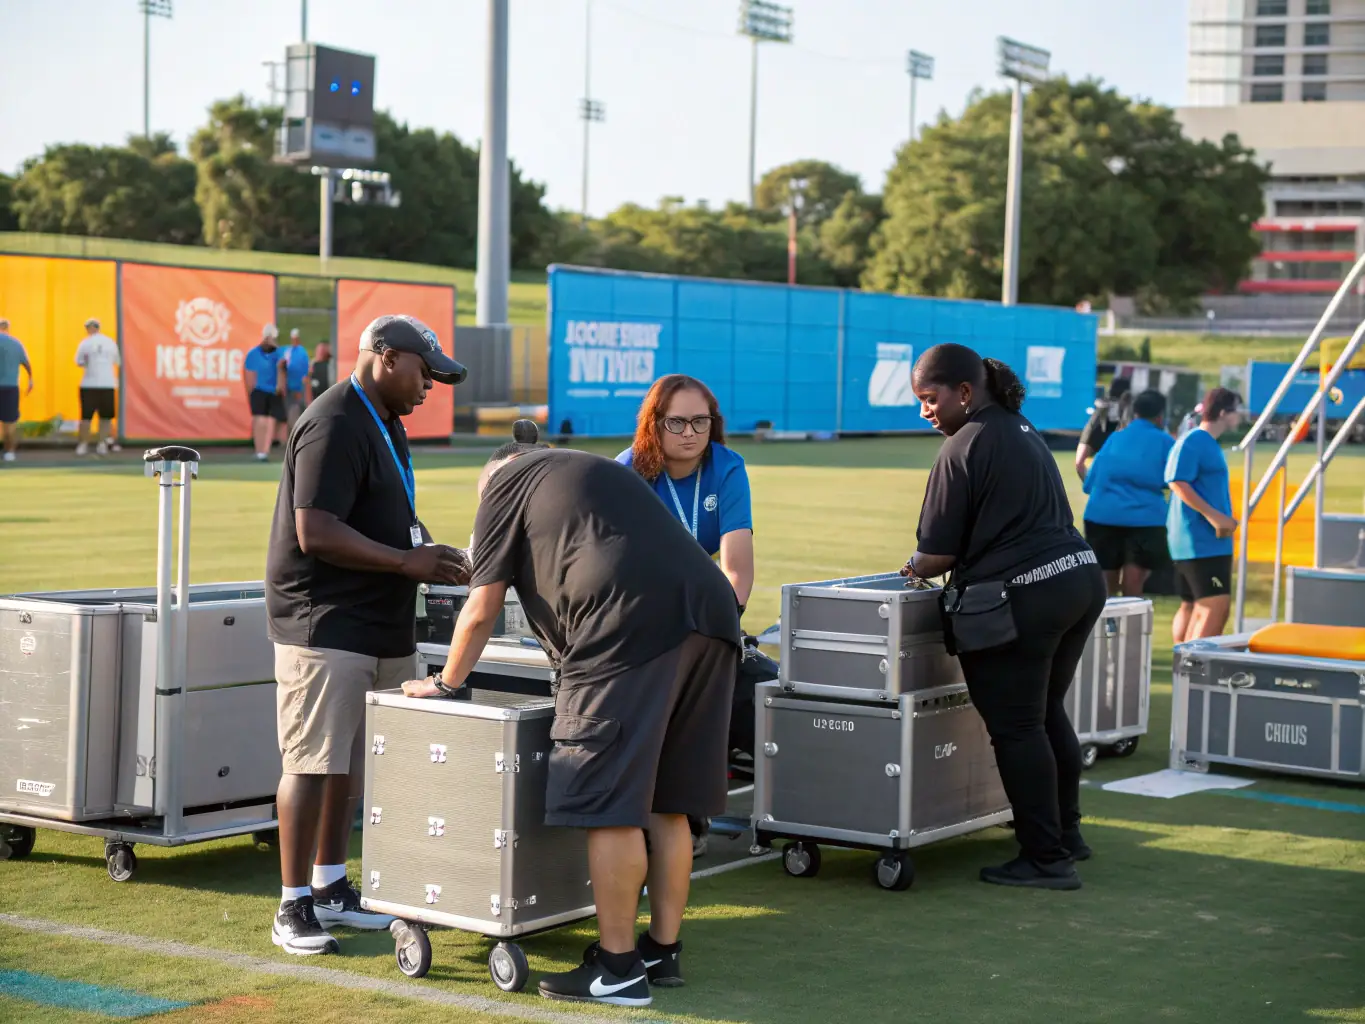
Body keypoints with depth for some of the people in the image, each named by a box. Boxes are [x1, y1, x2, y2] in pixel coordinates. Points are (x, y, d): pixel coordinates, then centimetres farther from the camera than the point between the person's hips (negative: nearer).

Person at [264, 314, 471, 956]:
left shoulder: (386, 426, 17)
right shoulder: (334, 427, -16)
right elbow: (316, 533, -23)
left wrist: (430, 557, 10)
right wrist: (409, 562, -20)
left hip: (376, 629, 10)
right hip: (323, 624, -10)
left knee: (350, 763, 14)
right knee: (313, 764, -7)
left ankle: (330, 887, 24)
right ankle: (293, 906, -1)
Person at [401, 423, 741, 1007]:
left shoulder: (507, 481, 15)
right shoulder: (604, 473, 35)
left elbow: (481, 612, 13)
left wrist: (447, 683, 27)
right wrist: (576, 665, 48)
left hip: (631, 629, -8)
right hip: (711, 615, 8)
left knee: (610, 806, -4)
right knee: (666, 804, 14)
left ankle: (617, 969, -1)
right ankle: (663, 951, 20)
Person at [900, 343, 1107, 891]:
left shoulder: (964, 449, -12)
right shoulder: (1023, 431, 16)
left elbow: (939, 553, -12)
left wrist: (916, 571, 10)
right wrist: (931, 565, 25)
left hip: (1020, 600, -9)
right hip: (1079, 577, 9)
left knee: (1017, 729, 0)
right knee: (1048, 713, 22)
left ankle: (1046, 859, 2)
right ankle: (1066, 834, 32)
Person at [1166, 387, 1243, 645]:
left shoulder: (1210, 443, 18)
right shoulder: (1192, 442, -13)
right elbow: (1178, 483, -22)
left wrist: (1221, 519, 16)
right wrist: (1212, 515, -25)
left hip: (1209, 541, 11)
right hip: (1201, 541, -11)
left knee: (1192, 606, 14)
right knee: (1215, 606, -15)